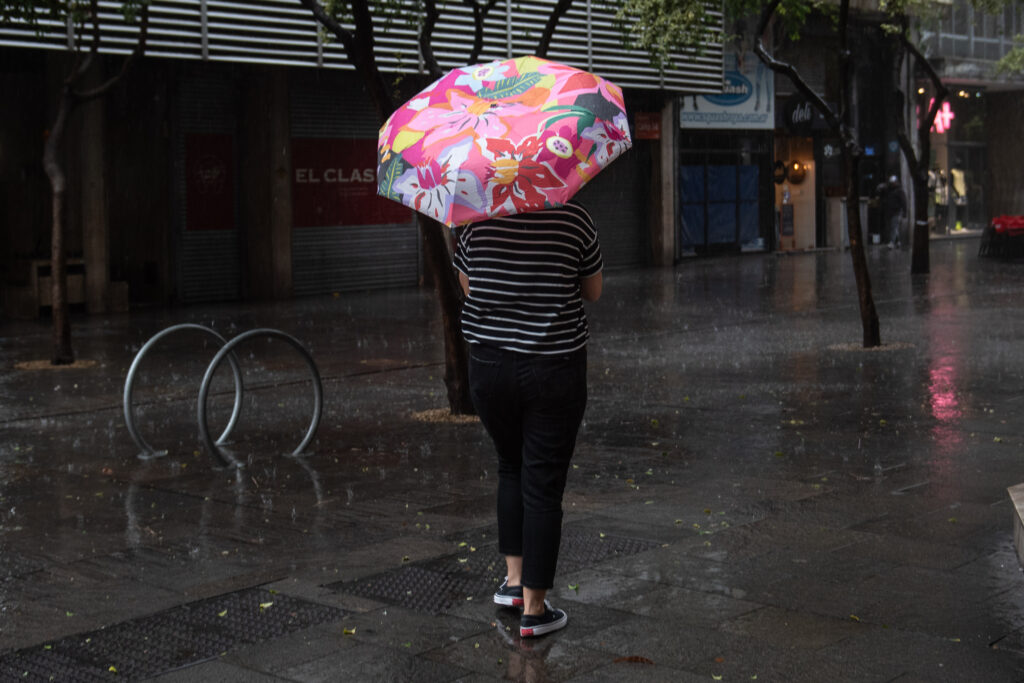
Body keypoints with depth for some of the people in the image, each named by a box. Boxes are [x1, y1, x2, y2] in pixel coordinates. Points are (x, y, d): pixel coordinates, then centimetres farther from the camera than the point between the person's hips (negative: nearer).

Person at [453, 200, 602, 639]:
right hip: (555, 369, -2)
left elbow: (468, 287, 7)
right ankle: (533, 610, 11)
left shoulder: (476, 218, -4)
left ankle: (513, 579, 26)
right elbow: (593, 292, 3)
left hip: (489, 368, 2)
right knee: (543, 485, 5)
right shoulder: (575, 219, -8)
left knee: (510, 469, 24)